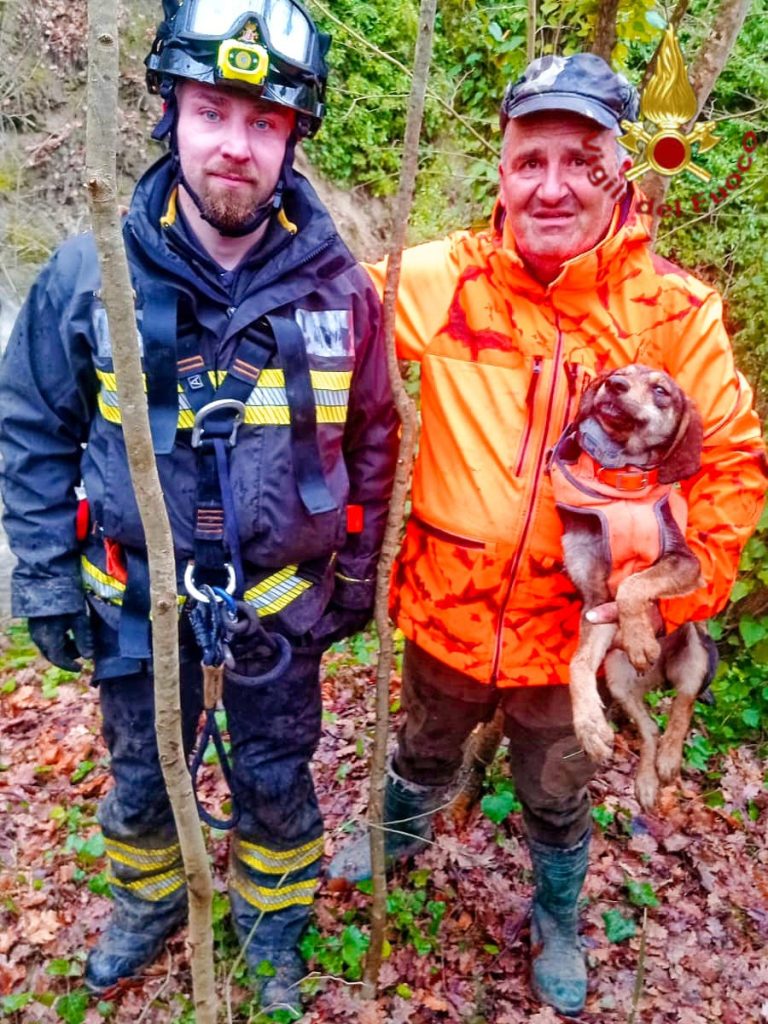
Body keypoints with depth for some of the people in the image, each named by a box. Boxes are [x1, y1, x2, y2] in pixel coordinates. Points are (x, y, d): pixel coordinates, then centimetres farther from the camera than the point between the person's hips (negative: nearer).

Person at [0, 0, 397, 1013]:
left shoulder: (338, 286, -11)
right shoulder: (90, 271, -13)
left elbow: (371, 440, 1)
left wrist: (355, 574, 5)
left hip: (282, 596, 0)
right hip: (138, 590, 1)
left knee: (276, 779, 20)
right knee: (144, 775, 22)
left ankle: (274, 923, 50)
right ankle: (147, 902, 55)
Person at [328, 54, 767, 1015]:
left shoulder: (672, 309, -15)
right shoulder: (445, 278, -13)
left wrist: (681, 585, -10)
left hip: (573, 628, -1)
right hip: (445, 607, 1)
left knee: (557, 801, 25)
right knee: (424, 750, 31)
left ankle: (556, 921, 58)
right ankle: (400, 836, 65)